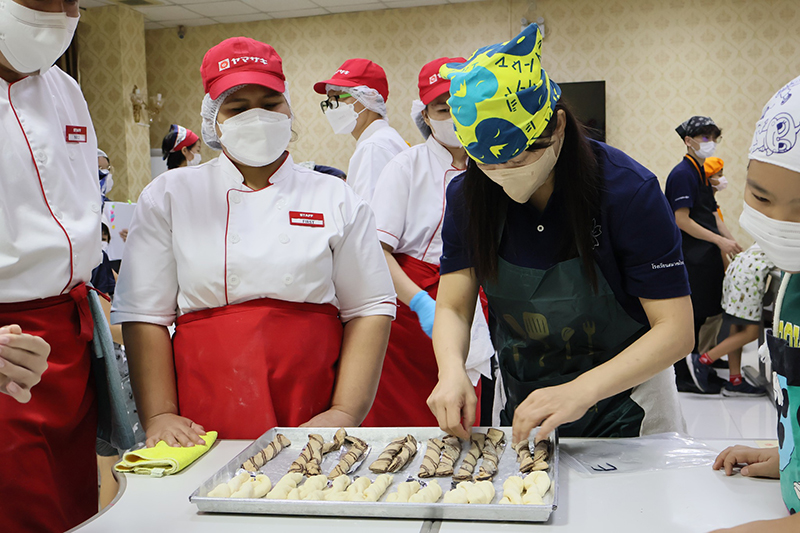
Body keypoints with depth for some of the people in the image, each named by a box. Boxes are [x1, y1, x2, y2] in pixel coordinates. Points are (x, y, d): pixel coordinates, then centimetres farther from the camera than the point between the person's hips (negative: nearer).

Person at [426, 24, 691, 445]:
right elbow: (453, 308, -9)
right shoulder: (468, 196, -10)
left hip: (622, 412, -3)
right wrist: (451, 370, -31)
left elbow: (676, 330, -23)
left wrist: (582, 390, -37)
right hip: (522, 411, 3)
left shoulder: (628, 191, -22)